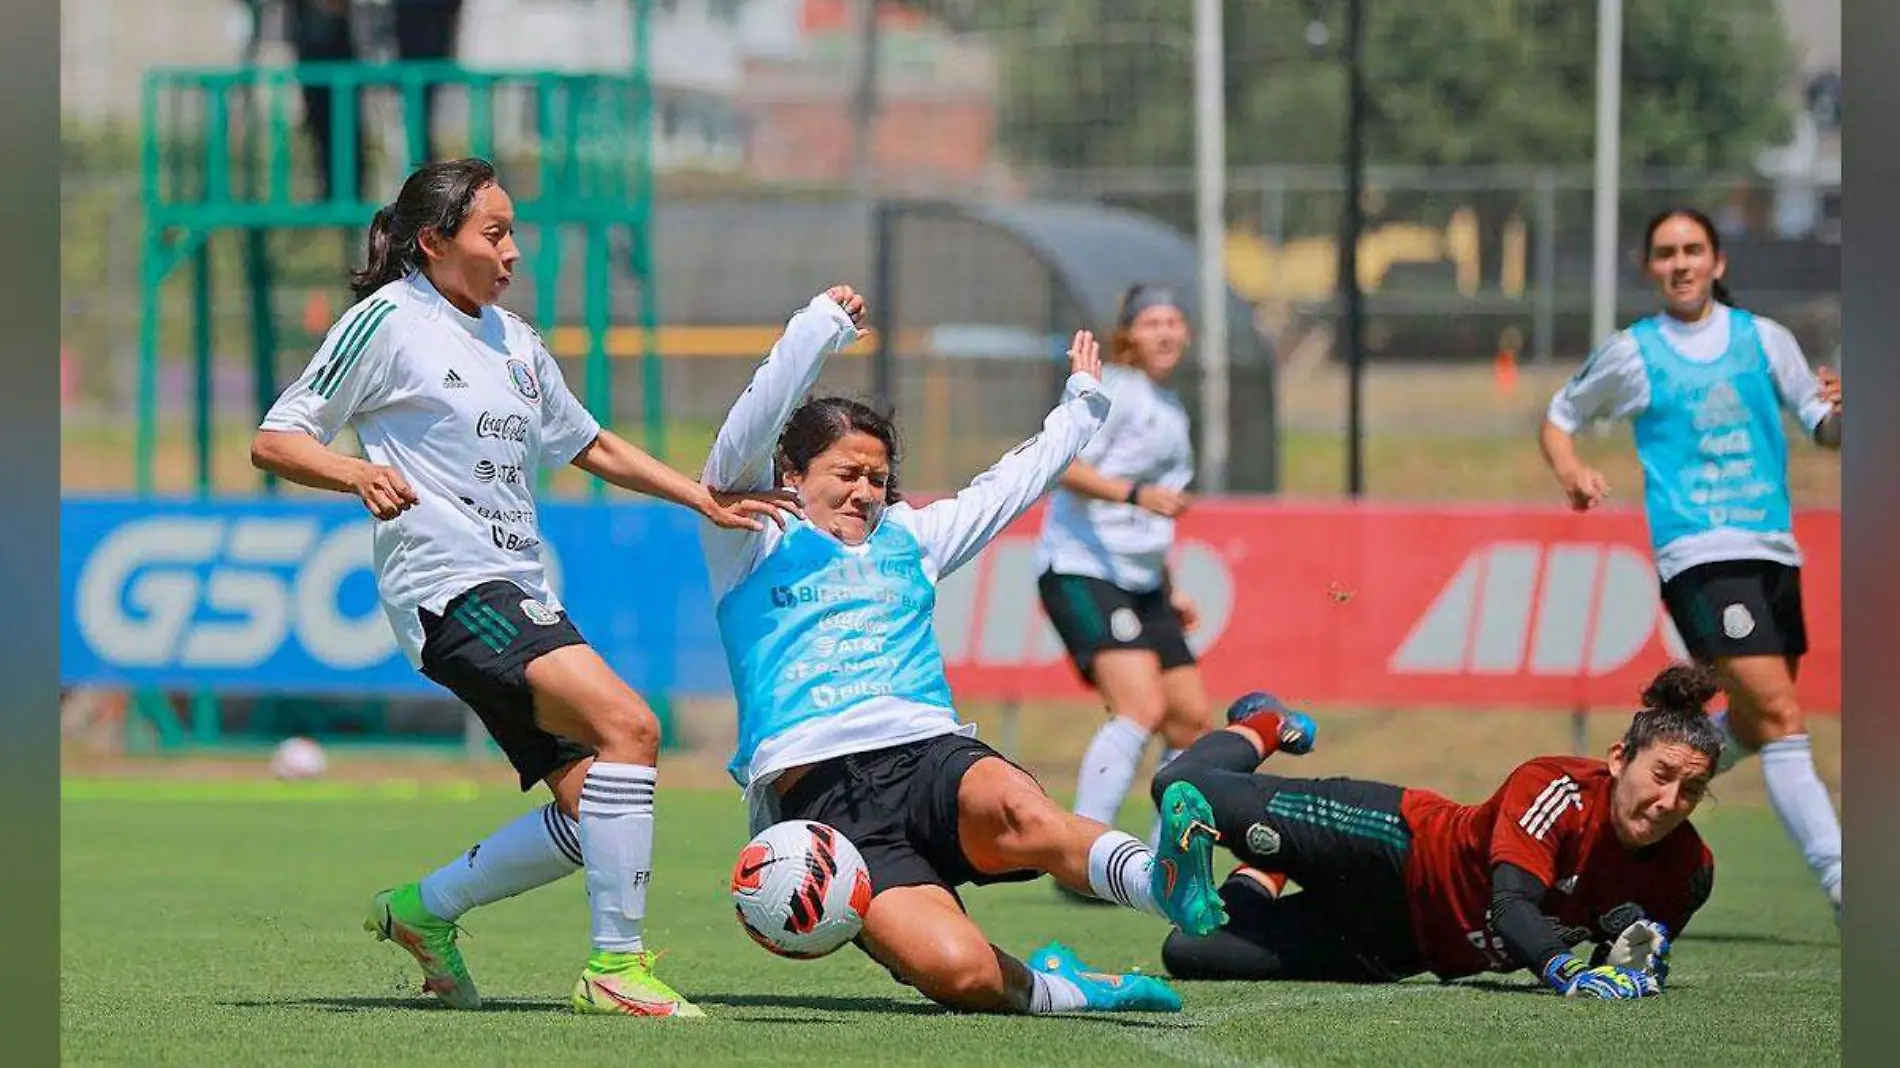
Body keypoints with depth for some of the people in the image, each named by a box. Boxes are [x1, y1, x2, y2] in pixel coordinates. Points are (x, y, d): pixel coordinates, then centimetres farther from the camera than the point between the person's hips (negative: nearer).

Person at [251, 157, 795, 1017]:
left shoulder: (514, 341, 21)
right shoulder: (389, 320, -2)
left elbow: (589, 445, 34)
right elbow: (274, 442, -3)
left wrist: (703, 498, 25)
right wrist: (359, 474, -22)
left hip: (521, 596, 9)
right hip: (449, 590, -9)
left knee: (590, 813, -1)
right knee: (627, 724, -25)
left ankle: (425, 909, 19)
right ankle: (616, 966, -23)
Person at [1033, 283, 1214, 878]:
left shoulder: (1170, 409, 20)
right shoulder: (1114, 391, -7)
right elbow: (1065, 467, -21)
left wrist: (1168, 590, 25)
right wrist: (1136, 493, -34)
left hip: (1141, 583, 9)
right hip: (1082, 570, -9)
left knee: (1192, 718, 5)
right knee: (1142, 707, -23)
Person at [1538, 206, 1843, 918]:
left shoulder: (1765, 339, 11)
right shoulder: (1632, 353, 5)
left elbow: (1824, 431, 12)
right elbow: (1560, 418, 17)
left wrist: (1837, 413, -12)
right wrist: (1570, 471, -4)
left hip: (1773, 551, 5)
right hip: (1699, 556, -5)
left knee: (1750, 726, 13)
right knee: (1780, 716, -17)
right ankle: (1841, 884, -22)